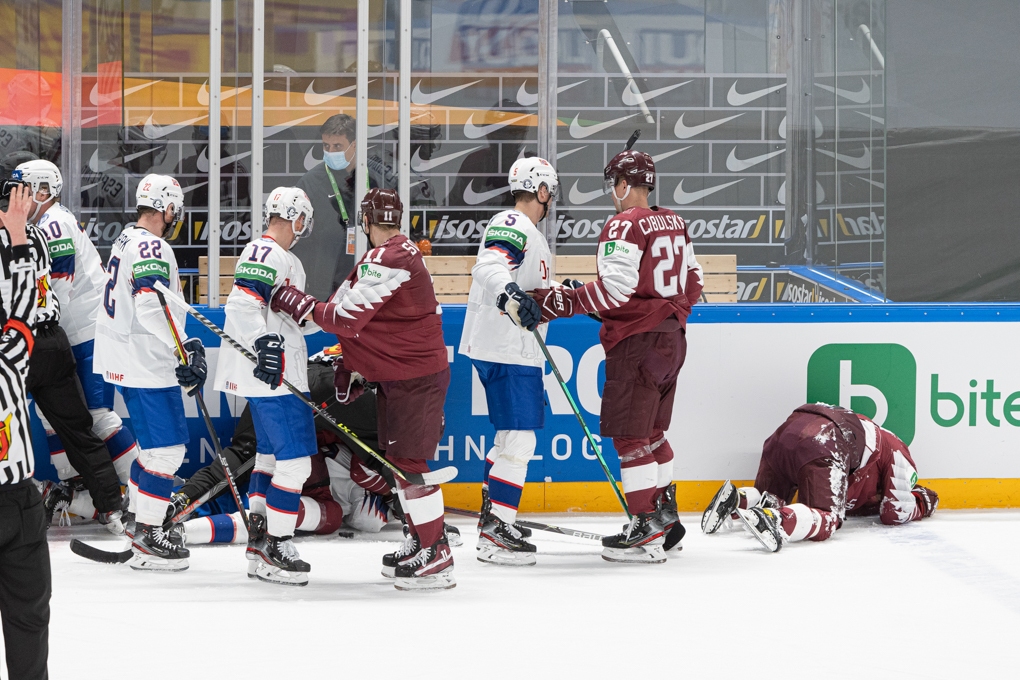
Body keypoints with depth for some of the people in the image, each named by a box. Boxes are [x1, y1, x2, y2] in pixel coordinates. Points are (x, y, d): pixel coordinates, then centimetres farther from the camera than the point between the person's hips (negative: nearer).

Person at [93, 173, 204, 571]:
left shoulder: (126, 240, 15)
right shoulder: (152, 248, -18)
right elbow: (152, 306, -30)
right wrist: (187, 349, -31)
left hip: (125, 358, 11)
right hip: (147, 366, -11)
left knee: (155, 443, 21)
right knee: (166, 448, -7)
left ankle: (140, 523, 29)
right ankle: (147, 539, -5)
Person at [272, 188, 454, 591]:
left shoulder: (386, 260, -20)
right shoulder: (402, 252, 13)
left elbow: (347, 319, -23)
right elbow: (379, 324, 19)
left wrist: (300, 304, -11)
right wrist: (353, 368, 18)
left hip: (416, 377, -11)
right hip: (397, 375, 11)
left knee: (408, 461, -10)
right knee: (398, 458, 16)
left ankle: (437, 558, -9)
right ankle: (421, 541, 25)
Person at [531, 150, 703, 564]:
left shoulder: (624, 226, -14)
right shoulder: (674, 224, 12)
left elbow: (615, 288, -23)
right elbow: (692, 281, 17)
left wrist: (561, 303, -19)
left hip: (637, 342, -9)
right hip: (671, 338, 9)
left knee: (631, 436, -5)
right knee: (651, 432, 19)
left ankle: (646, 532, -6)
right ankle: (666, 518, 23)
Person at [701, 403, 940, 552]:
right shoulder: (898, 454, 23)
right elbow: (896, 513, 20)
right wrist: (921, 506, 38)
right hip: (823, 444, -8)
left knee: (770, 499, 27)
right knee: (826, 519, -15)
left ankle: (737, 499, -5)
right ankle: (774, 519, -44)